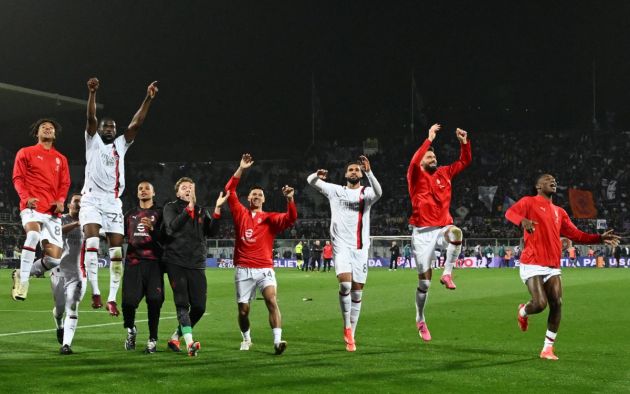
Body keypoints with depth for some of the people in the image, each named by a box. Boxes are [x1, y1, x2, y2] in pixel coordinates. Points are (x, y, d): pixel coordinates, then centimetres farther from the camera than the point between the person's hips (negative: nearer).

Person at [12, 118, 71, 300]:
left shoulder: (61, 159, 20)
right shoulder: (25, 153, 10)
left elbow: (65, 183, 18)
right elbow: (18, 178, 4)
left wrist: (60, 200, -2)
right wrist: (26, 198, -13)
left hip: (53, 211, 4)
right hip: (32, 207, -4)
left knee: (54, 258, -6)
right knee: (33, 234, -36)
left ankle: (22, 274, 20)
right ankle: (22, 282, -25)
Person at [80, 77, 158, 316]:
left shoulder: (121, 145, 17)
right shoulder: (93, 142, 9)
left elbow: (136, 123, 8)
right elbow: (91, 118, -7)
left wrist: (148, 99, -1)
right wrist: (92, 93, -21)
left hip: (114, 203, 4)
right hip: (92, 200, -4)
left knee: (117, 252, -1)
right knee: (92, 243, -23)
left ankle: (112, 299, 3)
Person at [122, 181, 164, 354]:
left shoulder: (159, 213, 9)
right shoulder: (130, 214, 21)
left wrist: (152, 228, -19)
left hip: (153, 262, -2)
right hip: (133, 261, 2)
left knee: (154, 301, -8)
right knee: (129, 301, -8)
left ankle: (152, 340, 2)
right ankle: (130, 330, 20)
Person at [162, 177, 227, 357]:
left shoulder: (202, 211, 17)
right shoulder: (171, 207, 5)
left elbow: (212, 232, 0)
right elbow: (172, 226, -16)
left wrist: (217, 210, -13)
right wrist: (189, 207, -27)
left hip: (197, 264, 4)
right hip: (176, 262, -4)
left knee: (199, 306, 0)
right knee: (182, 303, -15)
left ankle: (176, 337, 18)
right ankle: (189, 342, -25)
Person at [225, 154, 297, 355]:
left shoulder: (270, 218, 8)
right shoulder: (240, 214, 10)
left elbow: (290, 219, -7)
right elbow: (230, 190, 2)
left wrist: (290, 199, -22)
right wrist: (241, 169, -4)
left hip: (265, 269, -1)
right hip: (243, 270, 1)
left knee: (271, 300, -22)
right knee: (243, 309, 4)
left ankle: (277, 341, -30)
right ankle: (246, 338, 30)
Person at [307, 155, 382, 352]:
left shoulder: (366, 193, 6)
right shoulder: (336, 191, 11)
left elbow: (378, 193, -17)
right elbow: (311, 181, 9)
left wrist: (369, 172, -33)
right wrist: (318, 175, -16)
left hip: (360, 247, 1)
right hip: (341, 245, -1)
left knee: (357, 291, 4)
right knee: (345, 283, -22)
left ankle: (351, 336, 13)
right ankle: (347, 325, -5)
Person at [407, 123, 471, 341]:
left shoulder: (444, 173, 10)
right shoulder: (416, 176, -2)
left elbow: (465, 161, 14)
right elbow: (414, 162, -24)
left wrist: (464, 142, -1)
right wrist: (429, 139, -24)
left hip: (443, 228, 3)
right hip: (423, 233, -3)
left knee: (456, 233, -37)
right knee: (424, 281, 0)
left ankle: (447, 273, -21)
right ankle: (420, 320, 17)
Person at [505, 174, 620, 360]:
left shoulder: (559, 212, 19)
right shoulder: (529, 202, 0)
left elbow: (576, 234, 20)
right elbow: (510, 213, -19)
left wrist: (600, 238, 9)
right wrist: (523, 221, -41)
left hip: (553, 267, 6)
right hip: (533, 265, -6)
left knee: (556, 304, -6)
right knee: (540, 304, -18)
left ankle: (548, 348, 5)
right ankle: (523, 311, 19)